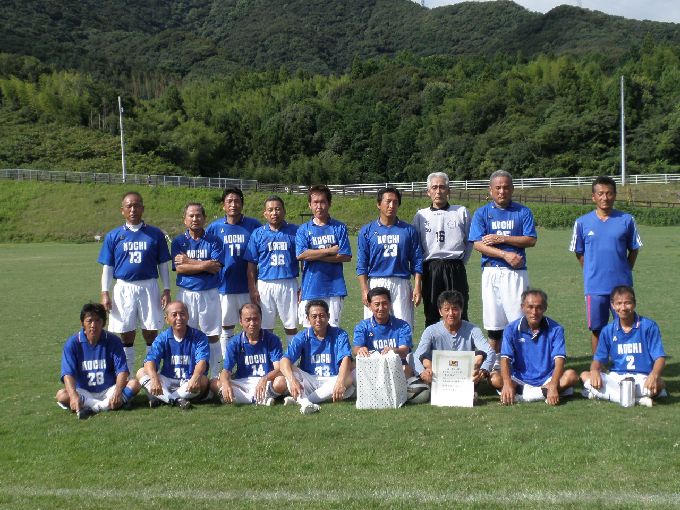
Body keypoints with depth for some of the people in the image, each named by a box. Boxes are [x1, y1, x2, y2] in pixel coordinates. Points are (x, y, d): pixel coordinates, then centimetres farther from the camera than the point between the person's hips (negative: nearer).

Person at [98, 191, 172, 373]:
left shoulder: (155, 234, 3)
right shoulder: (113, 236, 4)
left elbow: (163, 265, 6)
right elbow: (107, 267, 6)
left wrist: (166, 290, 0)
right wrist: (105, 293, -1)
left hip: (149, 287, -1)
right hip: (124, 288, 1)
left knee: (151, 334, 4)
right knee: (126, 335, 8)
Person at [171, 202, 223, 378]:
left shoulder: (214, 241, 3)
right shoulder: (178, 241, 5)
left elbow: (215, 268, -9)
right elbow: (179, 268, -8)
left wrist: (189, 261, -10)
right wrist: (205, 265, -13)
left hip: (209, 293, 0)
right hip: (186, 293, 0)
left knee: (212, 335, 4)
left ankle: (216, 374, 13)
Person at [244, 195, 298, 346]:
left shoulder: (294, 231, 4)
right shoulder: (258, 234, 6)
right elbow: (251, 264, 6)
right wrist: (252, 289, -1)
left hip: (289, 284, -1)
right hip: (264, 285, 1)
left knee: (291, 326, 6)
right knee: (265, 327, 7)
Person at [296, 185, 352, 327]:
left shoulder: (339, 228, 7)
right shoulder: (303, 229, 8)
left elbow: (346, 256, -4)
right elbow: (301, 255, -8)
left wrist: (315, 256, -7)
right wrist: (331, 250, -6)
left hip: (334, 288, 0)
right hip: (310, 288, 1)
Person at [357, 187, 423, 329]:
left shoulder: (409, 230, 9)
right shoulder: (367, 231, 7)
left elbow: (416, 261, 8)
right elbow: (361, 264, 4)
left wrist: (417, 287, -1)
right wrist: (364, 289, -5)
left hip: (401, 285, 1)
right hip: (375, 284, 0)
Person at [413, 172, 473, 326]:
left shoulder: (462, 212, 8)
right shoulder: (420, 215, 11)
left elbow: (470, 241, 11)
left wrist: (460, 263, 7)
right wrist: (418, 271, 4)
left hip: (455, 270, -1)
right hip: (430, 271, 1)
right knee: (431, 316, 4)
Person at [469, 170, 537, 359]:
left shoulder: (523, 212, 10)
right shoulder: (481, 213, 9)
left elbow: (531, 240, -1)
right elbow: (478, 244, -3)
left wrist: (501, 239, -9)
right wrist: (505, 255, -13)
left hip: (516, 272, 0)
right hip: (491, 272, 0)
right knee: (493, 322, 3)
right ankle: (495, 363, 11)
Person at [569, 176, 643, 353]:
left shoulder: (626, 220, 1)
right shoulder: (582, 222, 1)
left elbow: (633, 250, 10)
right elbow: (579, 253, 10)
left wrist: (624, 273, 6)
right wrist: (592, 274, 7)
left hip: (622, 285, 0)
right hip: (595, 286, 0)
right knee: (597, 329, 6)